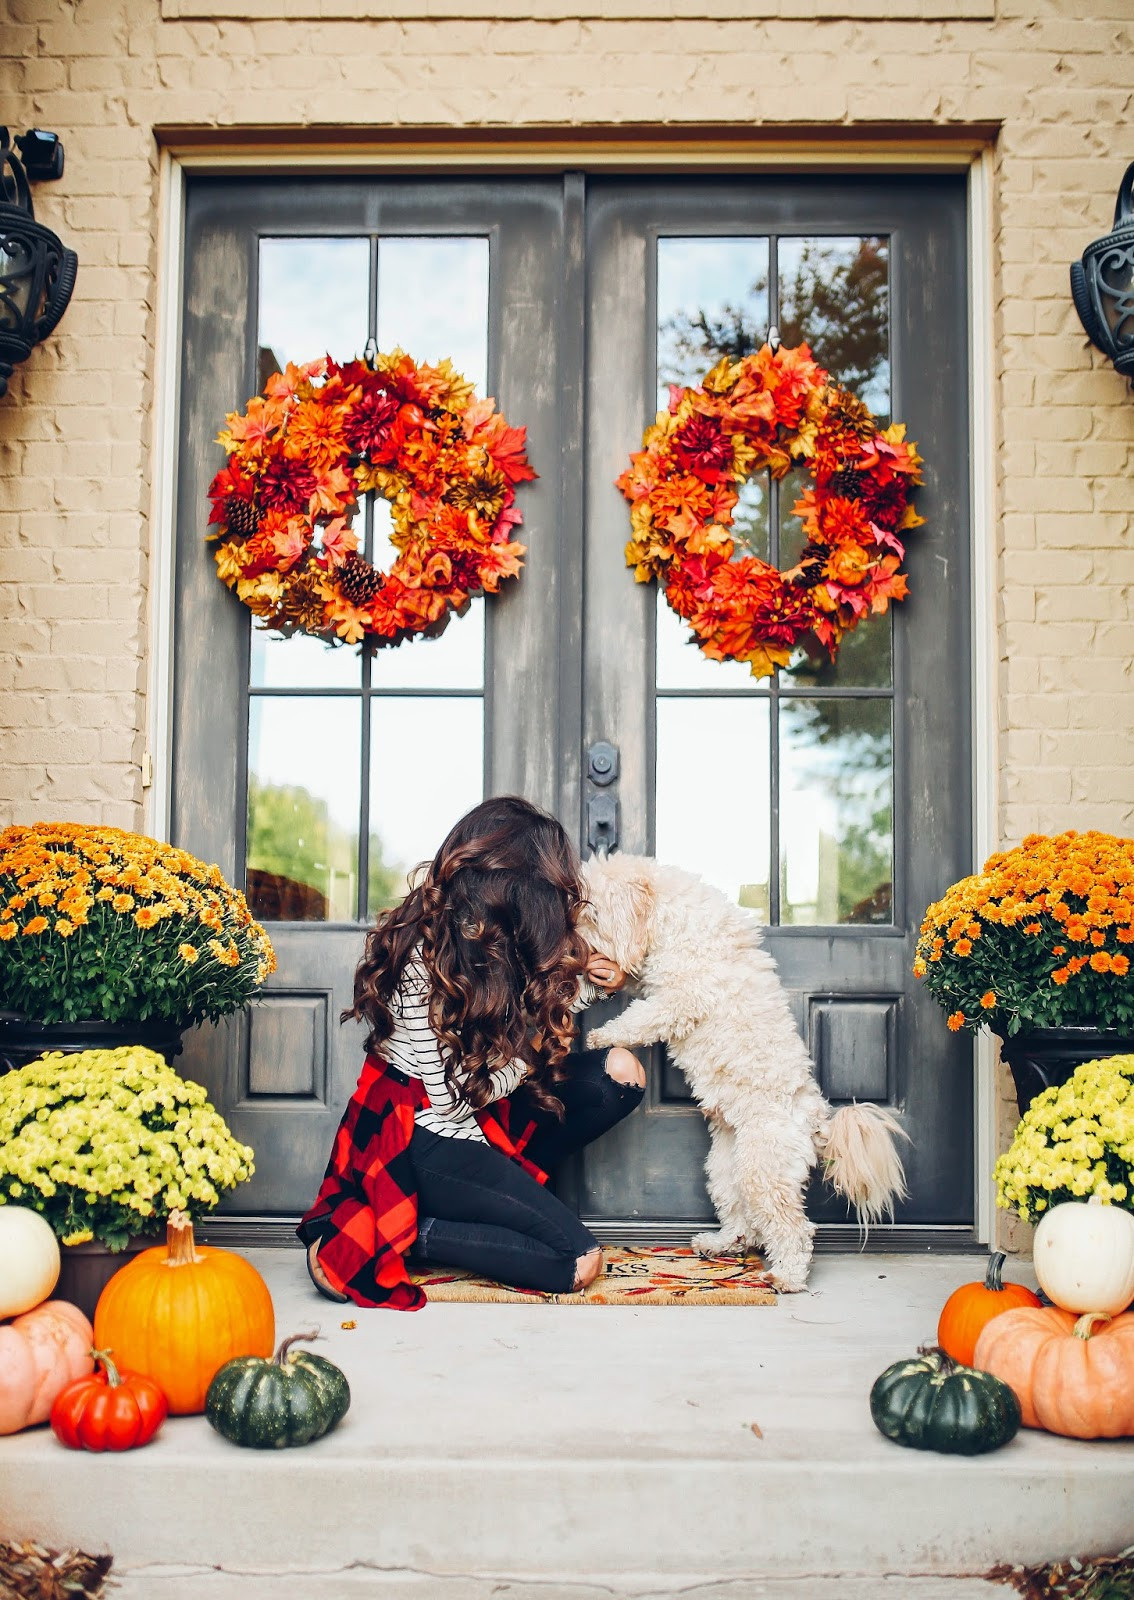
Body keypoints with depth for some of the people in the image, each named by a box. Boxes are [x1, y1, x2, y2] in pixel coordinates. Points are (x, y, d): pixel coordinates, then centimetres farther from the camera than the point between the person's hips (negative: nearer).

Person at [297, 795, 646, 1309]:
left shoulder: (486, 937, 0)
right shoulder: (424, 957, -25)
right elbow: (454, 1096, -20)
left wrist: (583, 985, 7)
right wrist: (534, 1051, -9)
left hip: (481, 1116, 9)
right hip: (427, 1145, -9)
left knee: (621, 1072, -1)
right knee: (577, 1263, -15)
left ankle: (508, 1188, 0)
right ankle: (408, 1235, -6)